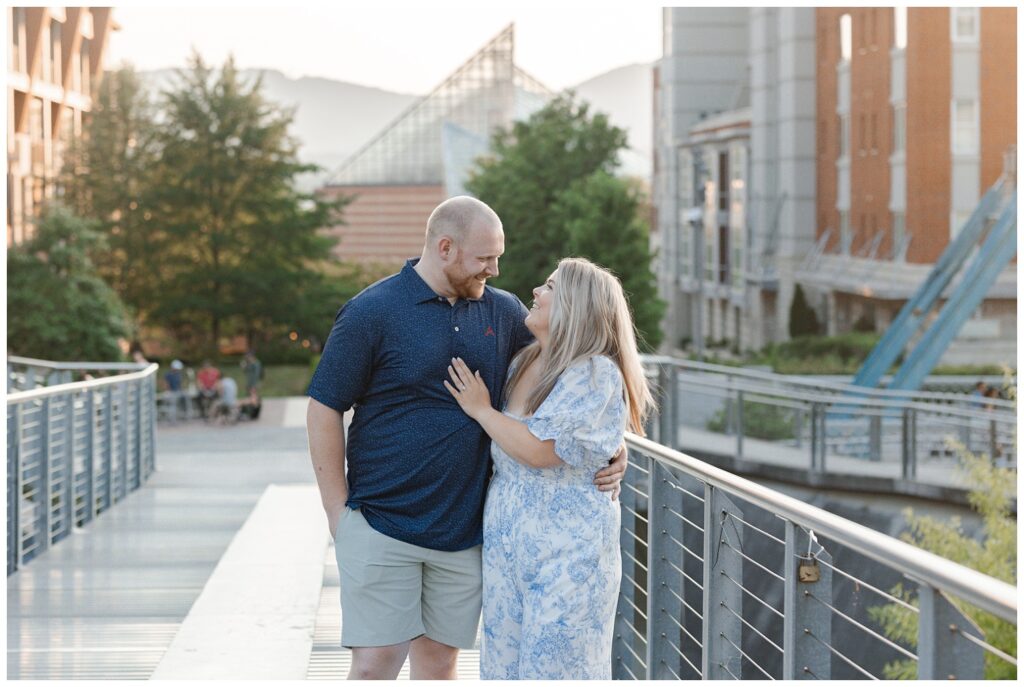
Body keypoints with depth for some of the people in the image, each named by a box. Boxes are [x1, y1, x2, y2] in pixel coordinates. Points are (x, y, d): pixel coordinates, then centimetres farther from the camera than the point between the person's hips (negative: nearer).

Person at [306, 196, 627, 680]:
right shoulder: (372, 312, -7)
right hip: (382, 527, -4)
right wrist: (339, 514, -6)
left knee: (439, 659, 10)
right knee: (375, 663, -6)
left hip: (464, 530, 4)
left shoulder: (504, 312, 7)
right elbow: (324, 411, -4)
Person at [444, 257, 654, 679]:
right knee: (504, 659, 11)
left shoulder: (595, 373, -15)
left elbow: (538, 449, -21)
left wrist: (480, 409, -8)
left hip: (564, 553, -8)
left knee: (556, 664, -2)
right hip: (505, 544, 8)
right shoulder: (523, 364, 10)